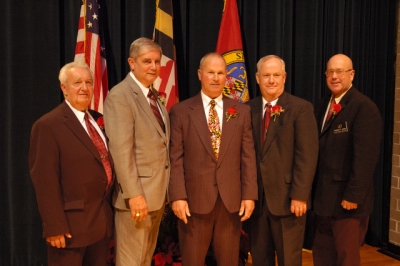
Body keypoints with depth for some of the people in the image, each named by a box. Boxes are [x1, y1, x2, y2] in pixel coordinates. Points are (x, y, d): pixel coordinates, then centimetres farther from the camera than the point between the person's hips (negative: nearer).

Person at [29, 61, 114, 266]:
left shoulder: (97, 121, 10)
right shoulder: (48, 125, -13)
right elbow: (45, 181, -17)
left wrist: (107, 207, 11)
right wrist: (55, 226, -19)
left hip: (102, 221, 7)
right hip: (71, 223, -7)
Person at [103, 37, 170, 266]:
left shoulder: (154, 95, 12)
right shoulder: (119, 96, -14)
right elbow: (121, 150, -21)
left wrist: (164, 189, 12)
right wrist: (134, 194, -24)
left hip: (159, 191, 8)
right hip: (138, 192, -8)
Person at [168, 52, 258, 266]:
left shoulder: (241, 111, 7)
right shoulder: (181, 111, 0)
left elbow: (248, 157, 4)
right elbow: (175, 158, -4)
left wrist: (249, 194, -1)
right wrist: (178, 196, -10)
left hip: (231, 199, 2)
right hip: (194, 199, -2)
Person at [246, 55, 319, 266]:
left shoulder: (301, 108, -6)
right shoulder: (250, 109, 6)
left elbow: (307, 156, -11)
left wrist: (299, 195, -15)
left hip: (287, 197, -4)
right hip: (257, 197, 4)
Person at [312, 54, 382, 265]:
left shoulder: (364, 107, -14)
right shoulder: (322, 106, 12)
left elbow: (365, 156, -19)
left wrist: (353, 195, -20)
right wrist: (314, 189, 9)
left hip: (347, 199, -7)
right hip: (323, 196, 8)